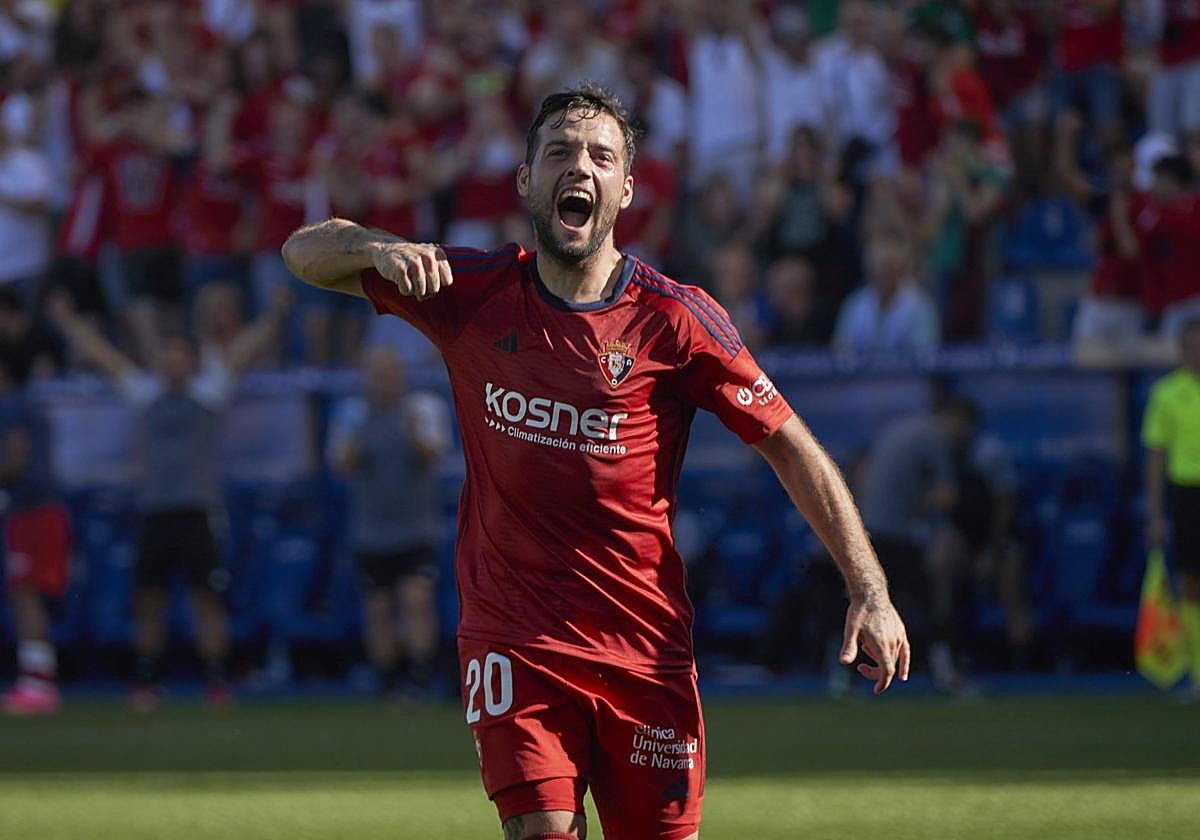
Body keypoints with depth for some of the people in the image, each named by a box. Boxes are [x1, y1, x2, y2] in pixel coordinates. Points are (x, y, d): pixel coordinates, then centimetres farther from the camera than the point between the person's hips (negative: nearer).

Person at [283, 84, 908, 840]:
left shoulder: (676, 320, -6)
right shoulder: (473, 293, 1)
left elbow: (789, 444, -1)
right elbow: (306, 252, 9)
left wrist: (870, 587, -8)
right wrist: (380, 249, -15)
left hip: (646, 646, 0)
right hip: (513, 633, 0)